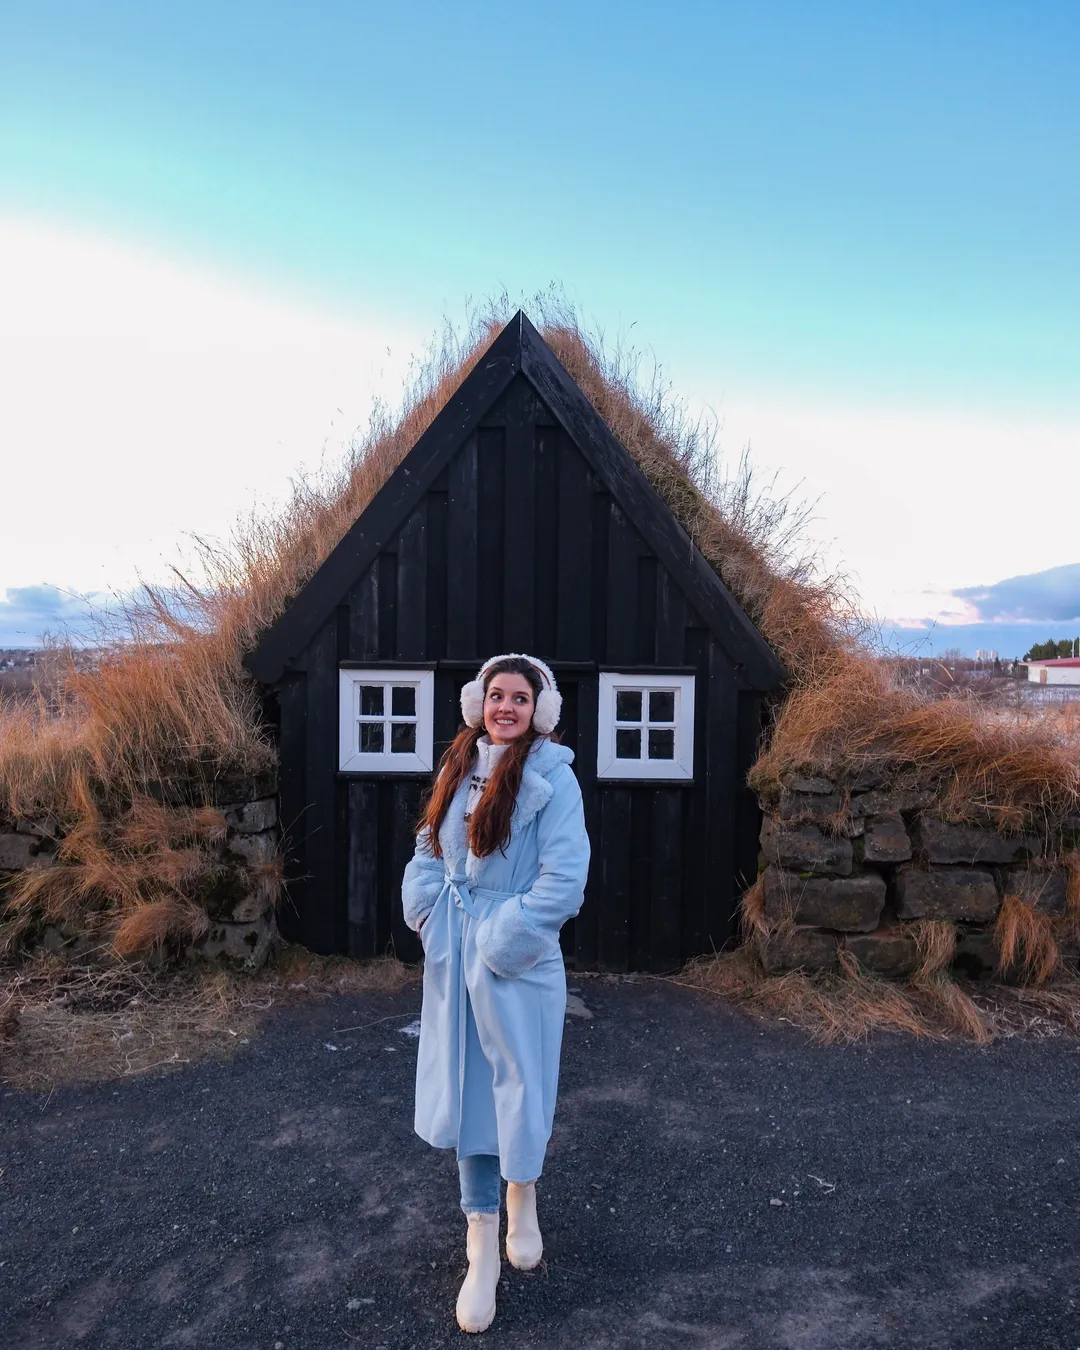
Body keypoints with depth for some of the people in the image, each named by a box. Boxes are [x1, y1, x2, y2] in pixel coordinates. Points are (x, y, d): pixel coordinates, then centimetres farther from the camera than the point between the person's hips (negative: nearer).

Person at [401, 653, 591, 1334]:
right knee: (466, 1091, 11)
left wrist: (501, 942, -17)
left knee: (520, 1087, 8)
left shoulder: (552, 777, -12)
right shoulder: (459, 769, 6)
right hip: (455, 960, 5)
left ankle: (522, 1199, 40)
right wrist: (432, 918, -5)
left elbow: (564, 879, -18)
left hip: (520, 962, -5)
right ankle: (483, 1250, 26)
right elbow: (428, 853, 11)